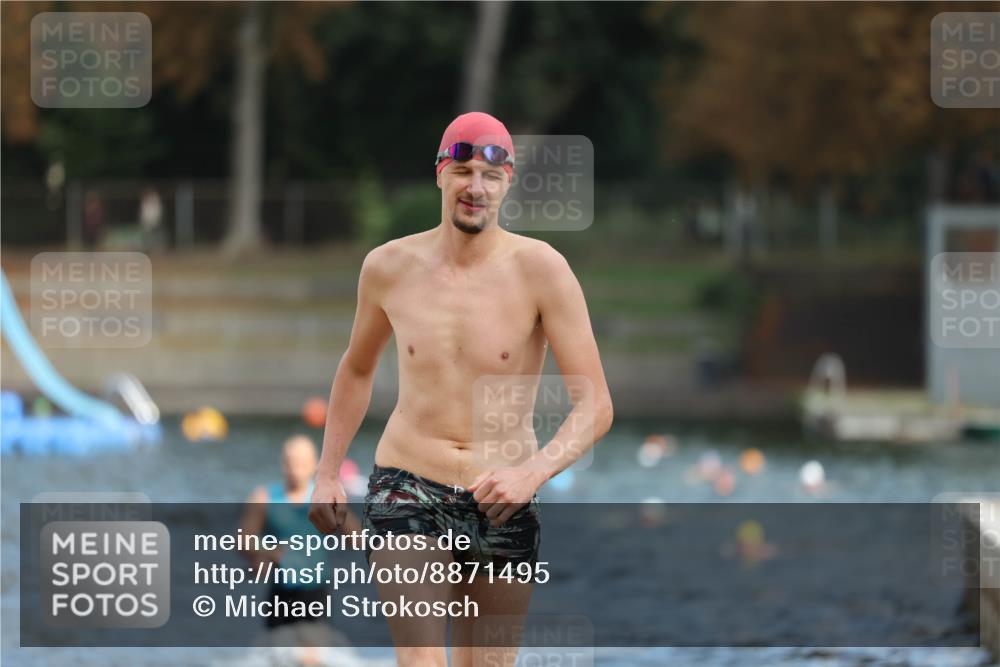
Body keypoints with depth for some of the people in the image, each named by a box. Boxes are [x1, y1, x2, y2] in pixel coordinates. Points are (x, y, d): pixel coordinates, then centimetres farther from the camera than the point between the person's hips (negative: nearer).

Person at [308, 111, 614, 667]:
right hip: (406, 491, 0)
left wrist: (533, 471, -27)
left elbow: (596, 405, -11)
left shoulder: (540, 269, -8)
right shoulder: (390, 267, 1)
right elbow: (357, 369, 22)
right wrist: (328, 473, 17)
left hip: (502, 506, 0)